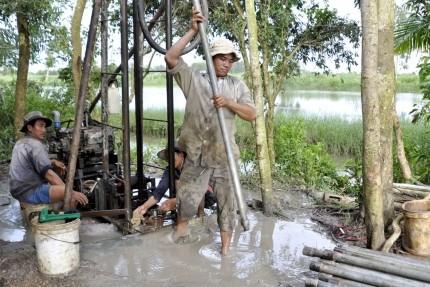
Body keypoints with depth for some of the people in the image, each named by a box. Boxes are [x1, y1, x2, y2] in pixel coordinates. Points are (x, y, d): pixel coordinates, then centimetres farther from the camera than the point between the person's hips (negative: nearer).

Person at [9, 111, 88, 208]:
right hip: (30, 193, -11)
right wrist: (72, 192, -29)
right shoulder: (36, 145, -17)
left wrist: (53, 162, 10)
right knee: (71, 195, -22)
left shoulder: (20, 143, 15)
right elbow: (48, 174, -27)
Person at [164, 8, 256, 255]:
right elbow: (171, 58, -8)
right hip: (198, 154, -1)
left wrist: (229, 103, -14)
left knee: (227, 202, 7)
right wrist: (193, 31, -11)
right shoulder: (194, 79, 4)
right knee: (188, 198, 5)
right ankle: (181, 229, 35)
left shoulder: (238, 85, 9)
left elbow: (251, 114, 3)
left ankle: (225, 250, 21)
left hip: (225, 154, 2)